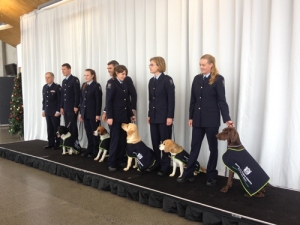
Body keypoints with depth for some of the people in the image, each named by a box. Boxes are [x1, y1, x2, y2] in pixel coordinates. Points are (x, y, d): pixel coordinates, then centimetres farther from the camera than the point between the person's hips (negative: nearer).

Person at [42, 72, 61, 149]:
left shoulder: (57, 87, -8)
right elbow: (44, 99, 16)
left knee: (56, 128, 2)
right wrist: (43, 110, 11)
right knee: (49, 129, 8)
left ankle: (57, 144, 9)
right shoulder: (44, 87, 12)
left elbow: (60, 100, -11)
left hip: (55, 112, -6)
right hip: (47, 112, 6)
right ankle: (51, 143, 15)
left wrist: (58, 111, -15)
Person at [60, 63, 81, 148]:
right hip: (65, 108, 7)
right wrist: (62, 107, 14)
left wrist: (76, 106, -17)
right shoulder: (64, 81, 17)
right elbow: (62, 95, 18)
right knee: (67, 127, 7)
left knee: (73, 127, -4)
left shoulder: (74, 79, -7)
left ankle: (75, 144, 3)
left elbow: (77, 94, -14)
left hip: (72, 108, -7)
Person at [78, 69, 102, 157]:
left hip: (93, 113, -6)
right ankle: (90, 149, 17)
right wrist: (80, 112, 11)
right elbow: (82, 99, 14)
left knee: (95, 132, 3)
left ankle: (96, 151, 11)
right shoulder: (84, 85, 12)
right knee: (88, 132, 9)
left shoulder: (96, 86, -7)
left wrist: (98, 114, -16)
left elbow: (99, 101, -12)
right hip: (85, 113, 6)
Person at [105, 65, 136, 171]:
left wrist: (131, 114, 13)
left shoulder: (124, 84, 14)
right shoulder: (111, 83, -6)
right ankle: (111, 163, 5)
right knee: (115, 140, -3)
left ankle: (120, 161, 17)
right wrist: (109, 117, -18)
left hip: (125, 116, 6)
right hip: (115, 117, -6)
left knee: (123, 140, 7)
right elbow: (109, 101, -12)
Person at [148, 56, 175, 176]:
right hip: (154, 116, 7)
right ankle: (156, 164, 19)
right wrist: (149, 114, 13)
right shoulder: (151, 81, 12)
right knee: (155, 142, 9)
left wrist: (170, 116, -16)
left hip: (164, 116, -6)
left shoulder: (167, 79, -9)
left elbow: (171, 99, -13)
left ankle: (165, 167, 10)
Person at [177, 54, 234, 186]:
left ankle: (211, 176, 21)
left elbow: (222, 100, -11)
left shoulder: (218, 79, -7)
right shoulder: (197, 79, 8)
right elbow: (193, 100, 11)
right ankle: (188, 174, 19)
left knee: (213, 148, 9)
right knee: (194, 147, 10)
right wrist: (191, 117, 9)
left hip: (212, 120, -4)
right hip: (198, 119, 5)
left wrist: (227, 119, -17)